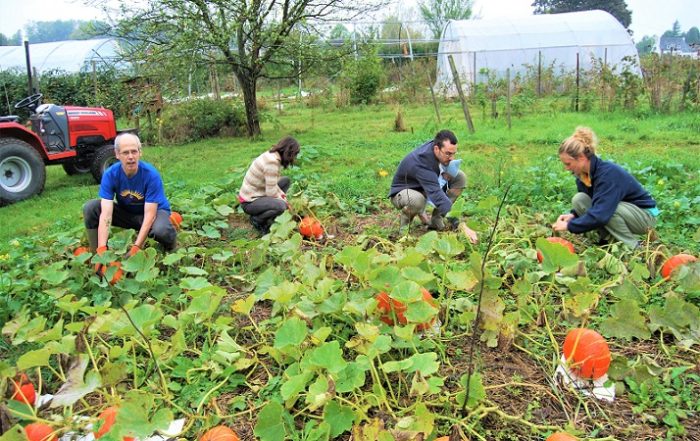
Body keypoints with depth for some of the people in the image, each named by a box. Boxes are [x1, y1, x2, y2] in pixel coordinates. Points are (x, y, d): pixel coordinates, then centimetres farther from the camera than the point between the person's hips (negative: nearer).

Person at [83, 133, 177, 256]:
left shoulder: (151, 174, -27)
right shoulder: (110, 175, -20)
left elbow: (150, 214, -29)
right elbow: (106, 213, -28)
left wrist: (136, 247, -38)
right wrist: (102, 248, -39)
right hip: (126, 212, 4)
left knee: (161, 231, -38)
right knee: (90, 208, -17)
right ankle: (97, 254, -3)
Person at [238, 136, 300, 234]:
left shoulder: (271, 155, 2)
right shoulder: (272, 162, -26)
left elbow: (271, 183, 10)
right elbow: (271, 192, -24)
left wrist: (282, 195, -3)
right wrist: (284, 202, -8)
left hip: (256, 193, 10)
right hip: (249, 202, -10)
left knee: (286, 180, 15)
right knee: (280, 205, -33)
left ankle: (268, 216, 12)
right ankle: (257, 219, -2)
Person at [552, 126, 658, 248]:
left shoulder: (608, 173, -31)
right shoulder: (583, 174, -7)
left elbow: (600, 214, -38)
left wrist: (569, 226, -32)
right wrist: (573, 215, -15)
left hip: (645, 215, -7)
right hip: (622, 211, 7)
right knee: (579, 200, -12)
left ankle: (632, 247, -15)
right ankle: (607, 239, -1)